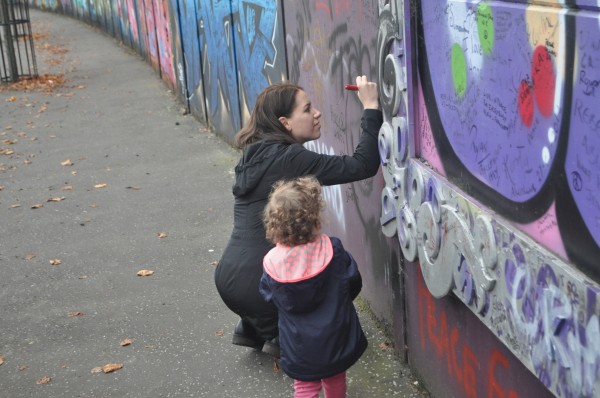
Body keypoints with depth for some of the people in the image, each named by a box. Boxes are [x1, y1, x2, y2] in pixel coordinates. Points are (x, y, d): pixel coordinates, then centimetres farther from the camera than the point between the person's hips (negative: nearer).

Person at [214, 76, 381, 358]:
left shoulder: (259, 155, 9)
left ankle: (253, 327, 25)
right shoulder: (289, 159, -17)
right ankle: (283, 339, 8)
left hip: (228, 277, 8)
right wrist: (371, 108, -13)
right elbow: (363, 166, -21)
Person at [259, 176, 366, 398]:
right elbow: (354, 284, -5)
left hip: (299, 350, -1)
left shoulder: (272, 263, -19)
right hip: (337, 341, 1)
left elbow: (269, 296, -1)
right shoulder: (333, 250, -21)